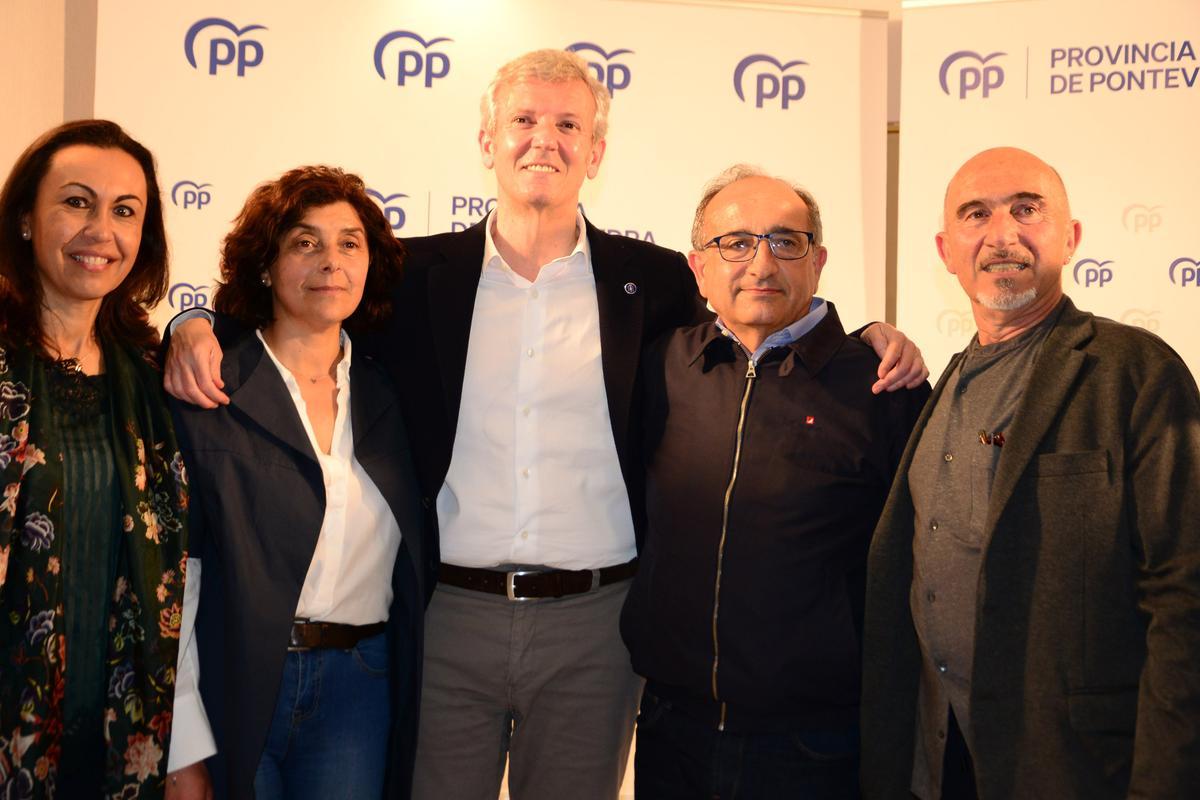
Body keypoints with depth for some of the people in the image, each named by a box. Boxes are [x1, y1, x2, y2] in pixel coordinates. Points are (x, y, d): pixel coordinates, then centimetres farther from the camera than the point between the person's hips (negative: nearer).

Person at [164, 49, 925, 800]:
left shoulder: (655, 281, 4)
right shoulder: (420, 274, 4)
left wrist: (871, 341, -5)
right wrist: (201, 329, -9)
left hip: (594, 623, 0)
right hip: (448, 616, 0)